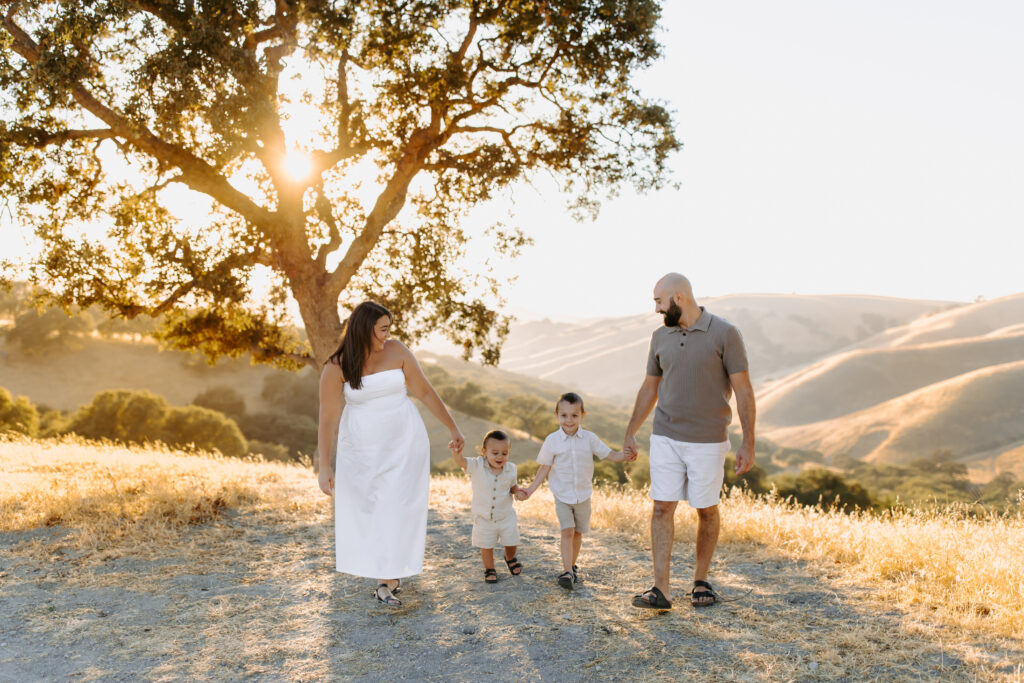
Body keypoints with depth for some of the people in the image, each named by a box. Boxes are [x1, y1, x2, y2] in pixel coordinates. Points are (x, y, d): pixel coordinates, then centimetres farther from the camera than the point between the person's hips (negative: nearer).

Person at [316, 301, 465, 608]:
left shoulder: (397, 351, -8)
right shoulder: (336, 368, -12)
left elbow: (425, 392, -1)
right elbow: (327, 419, -13)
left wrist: (453, 429, 2)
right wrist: (324, 467, -18)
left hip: (403, 441, 0)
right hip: (361, 445, 0)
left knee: (398, 508, -5)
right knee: (358, 506, 13)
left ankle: (386, 583, 0)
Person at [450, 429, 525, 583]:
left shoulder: (510, 469, -10)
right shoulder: (476, 466, -18)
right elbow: (460, 461, -33)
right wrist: (456, 450, -54)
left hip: (506, 517, 2)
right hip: (484, 518, -2)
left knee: (511, 542, 17)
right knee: (486, 547, 11)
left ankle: (510, 559, 50)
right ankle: (489, 570, 35)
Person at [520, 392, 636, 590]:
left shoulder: (589, 438, -4)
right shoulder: (552, 441, -7)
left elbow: (609, 454, -2)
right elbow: (545, 468, -1)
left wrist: (625, 456, -23)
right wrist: (531, 490, -6)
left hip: (583, 495, 2)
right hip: (562, 496, -2)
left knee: (578, 533, 12)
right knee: (567, 531, -14)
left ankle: (572, 566, 30)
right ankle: (567, 572, -13)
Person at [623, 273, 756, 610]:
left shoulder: (724, 333, -9)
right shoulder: (660, 336, 6)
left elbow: (743, 390, -8)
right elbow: (650, 387, 16)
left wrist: (748, 443, -11)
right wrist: (630, 432, 18)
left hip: (708, 440, -3)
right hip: (665, 439, 4)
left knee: (706, 510, 7)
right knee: (662, 508, -3)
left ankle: (701, 581, 25)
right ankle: (661, 589, 0)